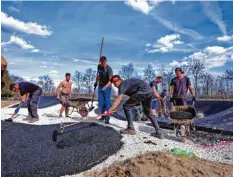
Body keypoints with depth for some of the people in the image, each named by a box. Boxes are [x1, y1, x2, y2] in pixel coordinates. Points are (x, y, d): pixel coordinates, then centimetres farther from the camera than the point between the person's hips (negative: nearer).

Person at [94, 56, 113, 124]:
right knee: (100, 102, 7)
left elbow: (111, 80, -30)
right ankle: (103, 115, 26)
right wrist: (96, 82, 20)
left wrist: (105, 87, -43)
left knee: (107, 102, -6)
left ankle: (107, 118, 2)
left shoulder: (109, 69, -20)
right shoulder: (99, 66, -1)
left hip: (107, 87, -5)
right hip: (100, 86, 5)